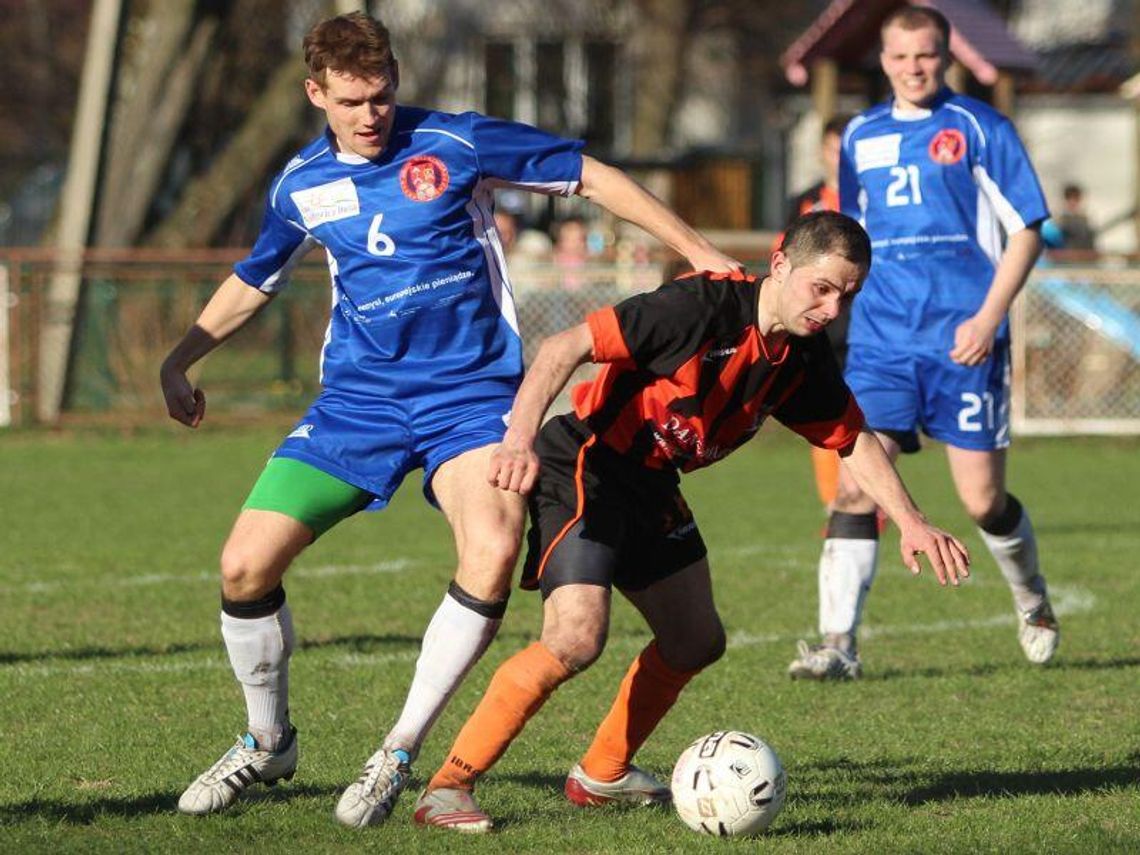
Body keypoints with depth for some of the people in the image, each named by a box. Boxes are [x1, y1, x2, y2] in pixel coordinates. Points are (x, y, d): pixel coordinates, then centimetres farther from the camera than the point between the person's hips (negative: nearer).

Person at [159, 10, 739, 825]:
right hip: (358, 396, 3)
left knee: (493, 553, -30)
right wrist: (180, 358, 13)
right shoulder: (301, 185, 5)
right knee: (245, 566, -9)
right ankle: (268, 742, 19)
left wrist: (701, 254, -1)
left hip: (470, 392, -3)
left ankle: (399, 756, -13)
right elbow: (254, 281, 24)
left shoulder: (457, 144, -6)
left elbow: (591, 175, 0)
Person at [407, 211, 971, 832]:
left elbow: (852, 439, 16)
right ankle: (448, 787, -16)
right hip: (580, 473, -9)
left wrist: (910, 521, 5)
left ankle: (601, 776, 36)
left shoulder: (803, 358, 0)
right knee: (577, 637, -25)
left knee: (696, 644, 16)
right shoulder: (704, 306, -25)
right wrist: (520, 438, -41)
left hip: (651, 488, 9)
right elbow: (565, 347, -28)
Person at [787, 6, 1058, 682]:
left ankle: (1034, 604, 29)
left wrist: (988, 317, -12)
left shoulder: (978, 129, -1)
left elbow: (1026, 230, -2)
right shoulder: (862, 137, 13)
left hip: (963, 343, -3)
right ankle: (839, 643, -13)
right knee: (855, 488, -11)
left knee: (984, 501, 0)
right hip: (880, 340, 3)